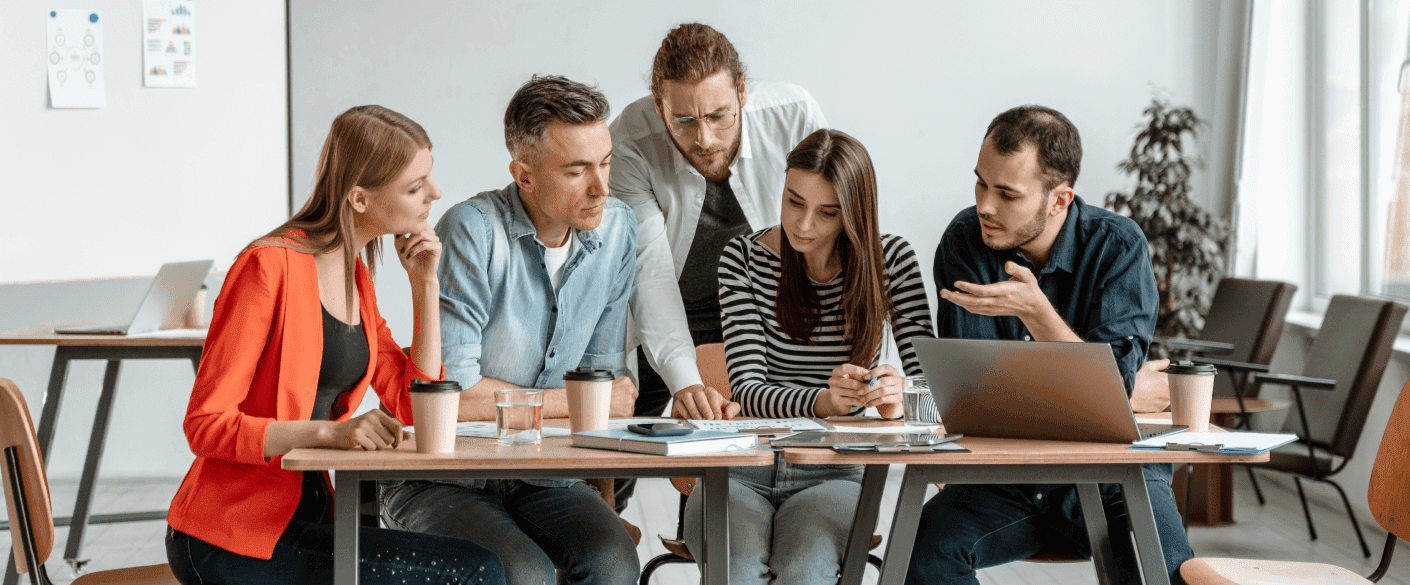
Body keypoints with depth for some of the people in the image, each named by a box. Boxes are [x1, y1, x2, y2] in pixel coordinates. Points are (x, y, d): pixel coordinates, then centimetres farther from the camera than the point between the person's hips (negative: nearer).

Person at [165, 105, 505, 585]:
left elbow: (414, 410, 9)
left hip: (306, 514, 8)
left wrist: (425, 283, 3)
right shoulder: (270, 267, -14)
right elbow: (206, 424, -16)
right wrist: (329, 432, -27)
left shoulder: (355, 275, 11)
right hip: (229, 541, -8)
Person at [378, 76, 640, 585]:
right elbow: (454, 394, -21)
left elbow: (603, 371, 6)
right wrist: (577, 402, -10)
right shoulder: (472, 231, -17)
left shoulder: (617, 229, 1)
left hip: (541, 476, 4)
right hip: (444, 480, -4)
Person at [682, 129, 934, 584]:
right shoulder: (744, 258, 3)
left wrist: (897, 398, -26)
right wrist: (822, 401, -28)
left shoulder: (891, 261, 4)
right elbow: (747, 389, -8)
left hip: (833, 473, 0)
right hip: (743, 469, 0)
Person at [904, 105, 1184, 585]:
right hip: (1002, 475, 2)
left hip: (1111, 472, -2)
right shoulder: (964, 243, -5)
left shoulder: (1118, 246, -9)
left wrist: (1034, 310, -31)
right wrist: (1130, 395, -9)